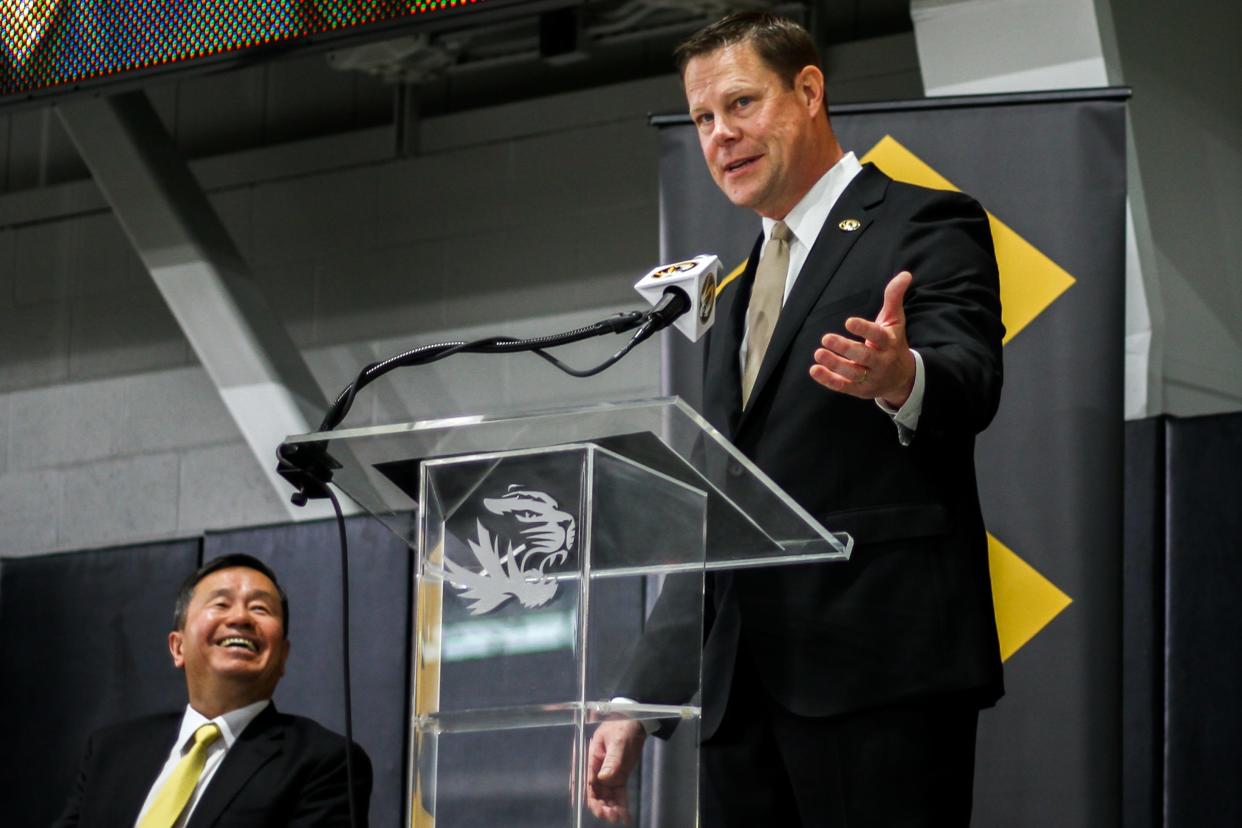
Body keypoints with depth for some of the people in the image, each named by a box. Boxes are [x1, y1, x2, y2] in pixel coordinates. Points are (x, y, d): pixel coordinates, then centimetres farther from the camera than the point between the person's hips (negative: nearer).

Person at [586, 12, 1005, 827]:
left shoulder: (927, 226, 2)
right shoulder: (738, 298, 25)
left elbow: (970, 379, -18)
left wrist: (901, 380, -41)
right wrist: (640, 702, 19)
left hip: (881, 669, -7)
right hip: (742, 693, 7)